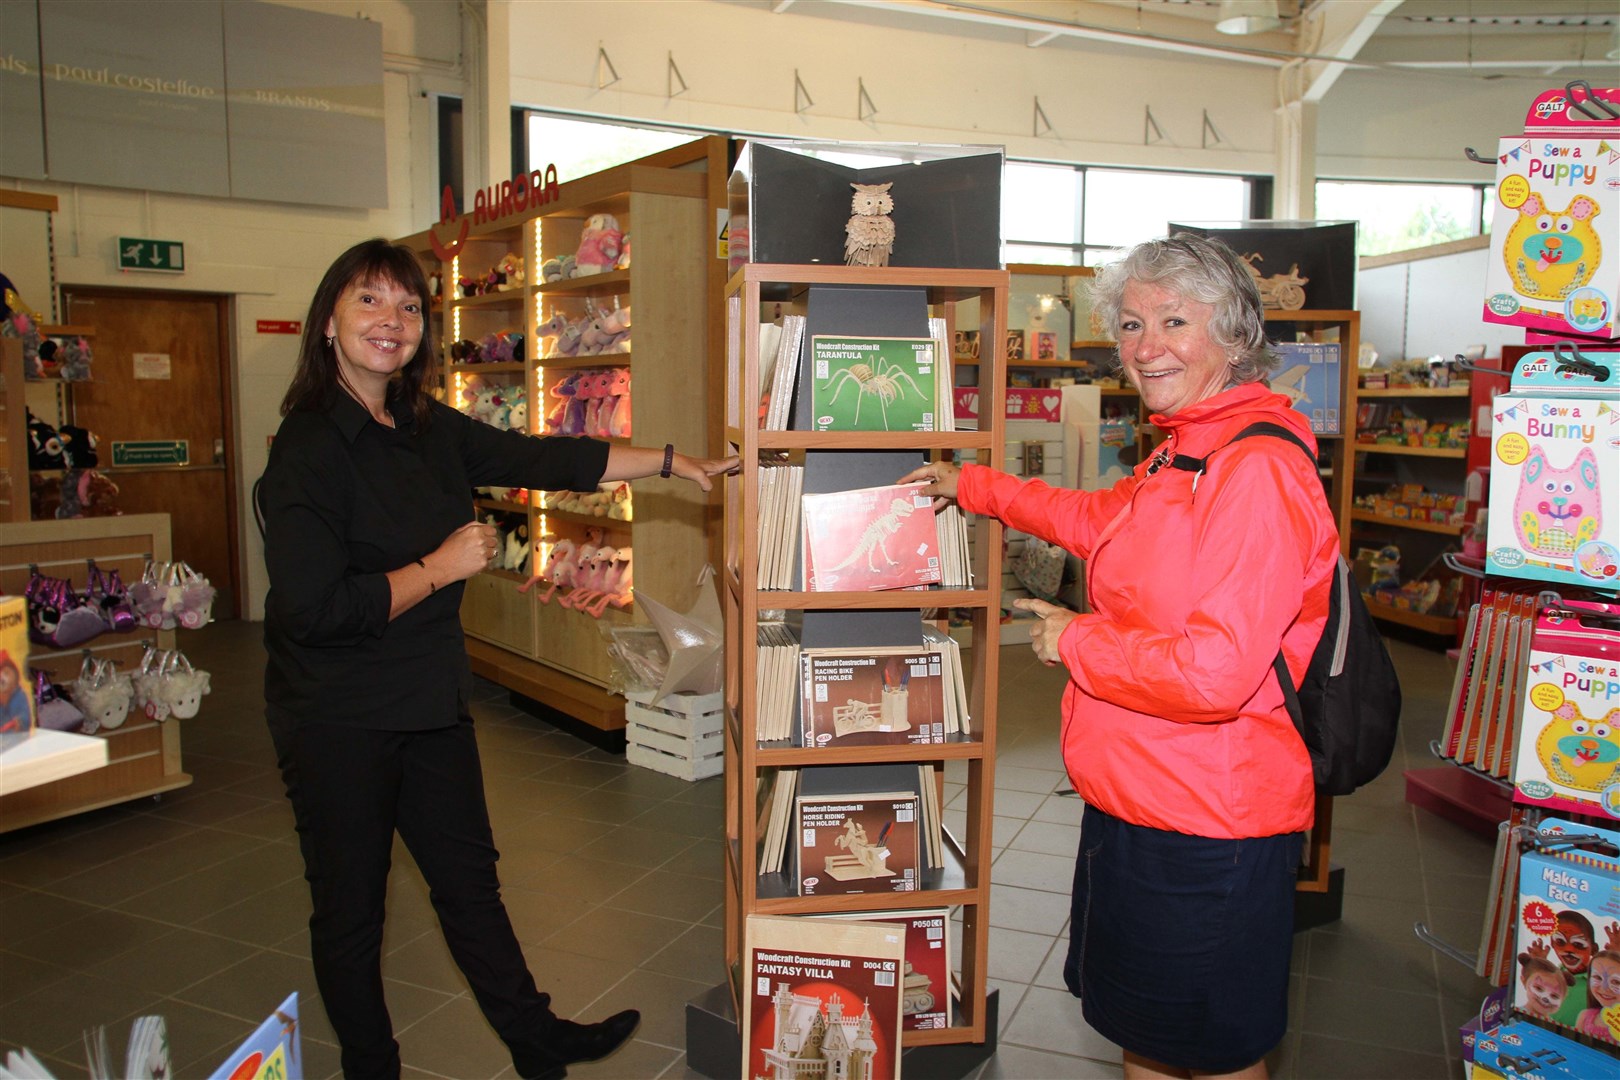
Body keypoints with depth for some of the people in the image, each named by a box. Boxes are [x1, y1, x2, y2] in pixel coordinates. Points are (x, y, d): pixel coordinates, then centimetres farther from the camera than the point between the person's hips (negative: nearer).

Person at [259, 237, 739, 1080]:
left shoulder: (430, 431, 4)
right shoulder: (308, 448, -18)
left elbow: (544, 460, 8)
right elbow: (313, 609, -25)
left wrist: (675, 463, 9)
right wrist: (443, 567, -17)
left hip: (431, 702, 7)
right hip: (338, 719, -7)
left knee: (469, 879, 19)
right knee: (350, 906, 11)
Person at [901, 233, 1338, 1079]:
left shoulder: (1258, 471, -23)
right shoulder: (1178, 456, 9)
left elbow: (1217, 672, -31)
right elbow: (1098, 518, 31)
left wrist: (1074, 641, -16)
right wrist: (972, 487, 36)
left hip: (1208, 827, -9)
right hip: (1134, 807, 10)